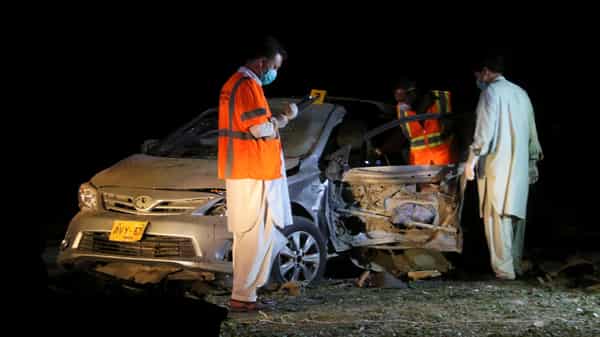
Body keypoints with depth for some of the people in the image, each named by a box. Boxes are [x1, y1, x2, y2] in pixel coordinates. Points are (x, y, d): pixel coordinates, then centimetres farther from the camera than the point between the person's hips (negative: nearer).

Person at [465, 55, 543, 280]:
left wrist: (472, 159, -13)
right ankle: (516, 264, 15)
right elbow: (532, 132, 19)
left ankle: (504, 268, -10)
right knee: (516, 213, 11)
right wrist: (533, 161, 25)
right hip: (520, 165, 7)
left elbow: (485, 129, -15)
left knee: (497, 214, -6)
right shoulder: (520, 93, 16)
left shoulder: (491, 91, -5)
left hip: (497, 163, -7)